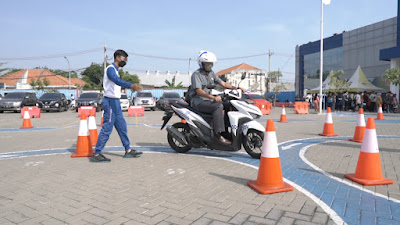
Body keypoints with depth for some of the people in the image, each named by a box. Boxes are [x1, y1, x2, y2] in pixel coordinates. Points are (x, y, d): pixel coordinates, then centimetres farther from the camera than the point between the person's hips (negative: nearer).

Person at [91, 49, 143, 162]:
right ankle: (97, 154, -1)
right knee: (107, 129, -8)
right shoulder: (110, 69, -14)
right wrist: (131, 86, -47)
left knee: (122, 127, 13)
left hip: (115, 102, 10)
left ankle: (128, 150, 21)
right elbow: (117, 80, -33)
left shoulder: (115, 70, 19)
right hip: (111, 102, -10)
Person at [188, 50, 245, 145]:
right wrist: (213, 97, -32)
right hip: (199, 102, -8)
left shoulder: (211, 73, 16)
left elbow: (223, 83, 11)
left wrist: (237, 88, -3)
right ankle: (217, 134, -31)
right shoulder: (196, 74, -9)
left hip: (209, 101, 8)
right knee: (218, 107, -30)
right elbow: (199, 91, -21)